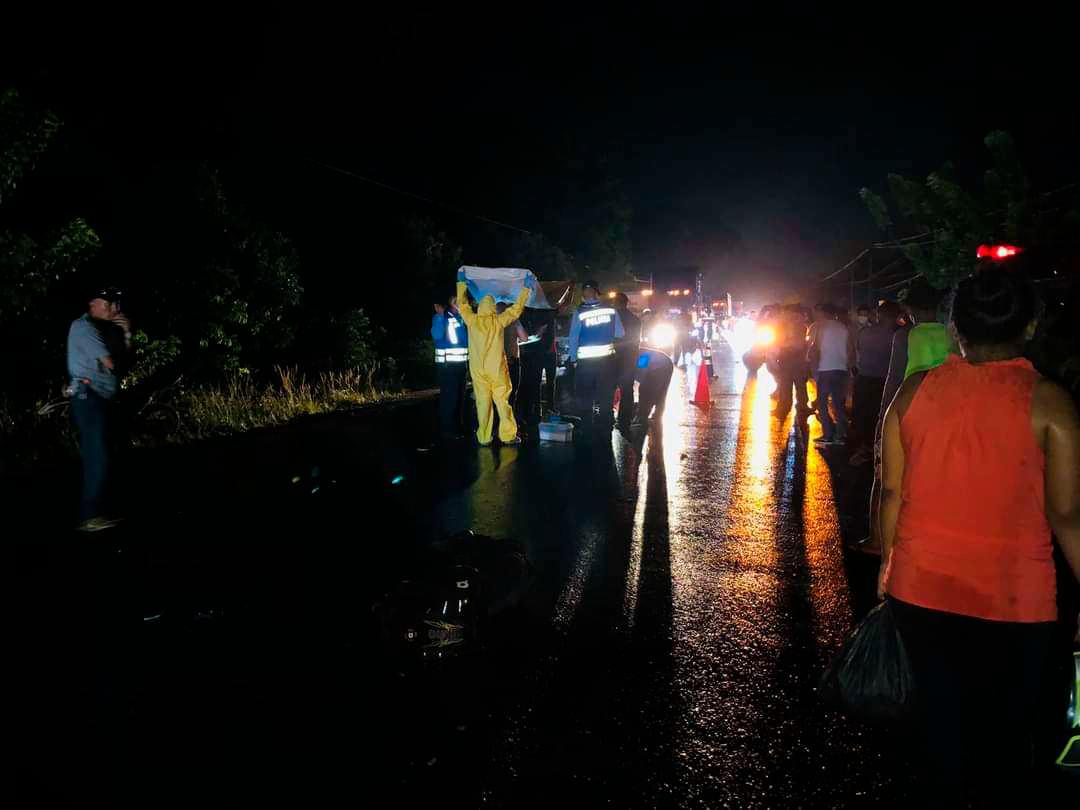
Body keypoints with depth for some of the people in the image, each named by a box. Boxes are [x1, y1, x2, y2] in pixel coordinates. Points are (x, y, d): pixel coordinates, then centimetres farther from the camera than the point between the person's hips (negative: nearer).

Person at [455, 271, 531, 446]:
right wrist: (526, 288, 14)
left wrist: (461, 282, 25)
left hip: (478, 370, 1)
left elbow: (461, 304, 15)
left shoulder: (472, 320, -1)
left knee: (483, 402, 3)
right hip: (497, 369, -1)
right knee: (503, 401, 4)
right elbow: (517, 308, 5)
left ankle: (484, 438, 6)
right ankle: (508, 435, 6)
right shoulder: (499, 321, -3)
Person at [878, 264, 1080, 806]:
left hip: (919, 587, 3)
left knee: (939, 713, 20)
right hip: (1012, 599, -2)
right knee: (1004, 731, 16)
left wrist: (889, 563, 13)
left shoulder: (915, 390, -4)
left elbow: (891, 491, 0)